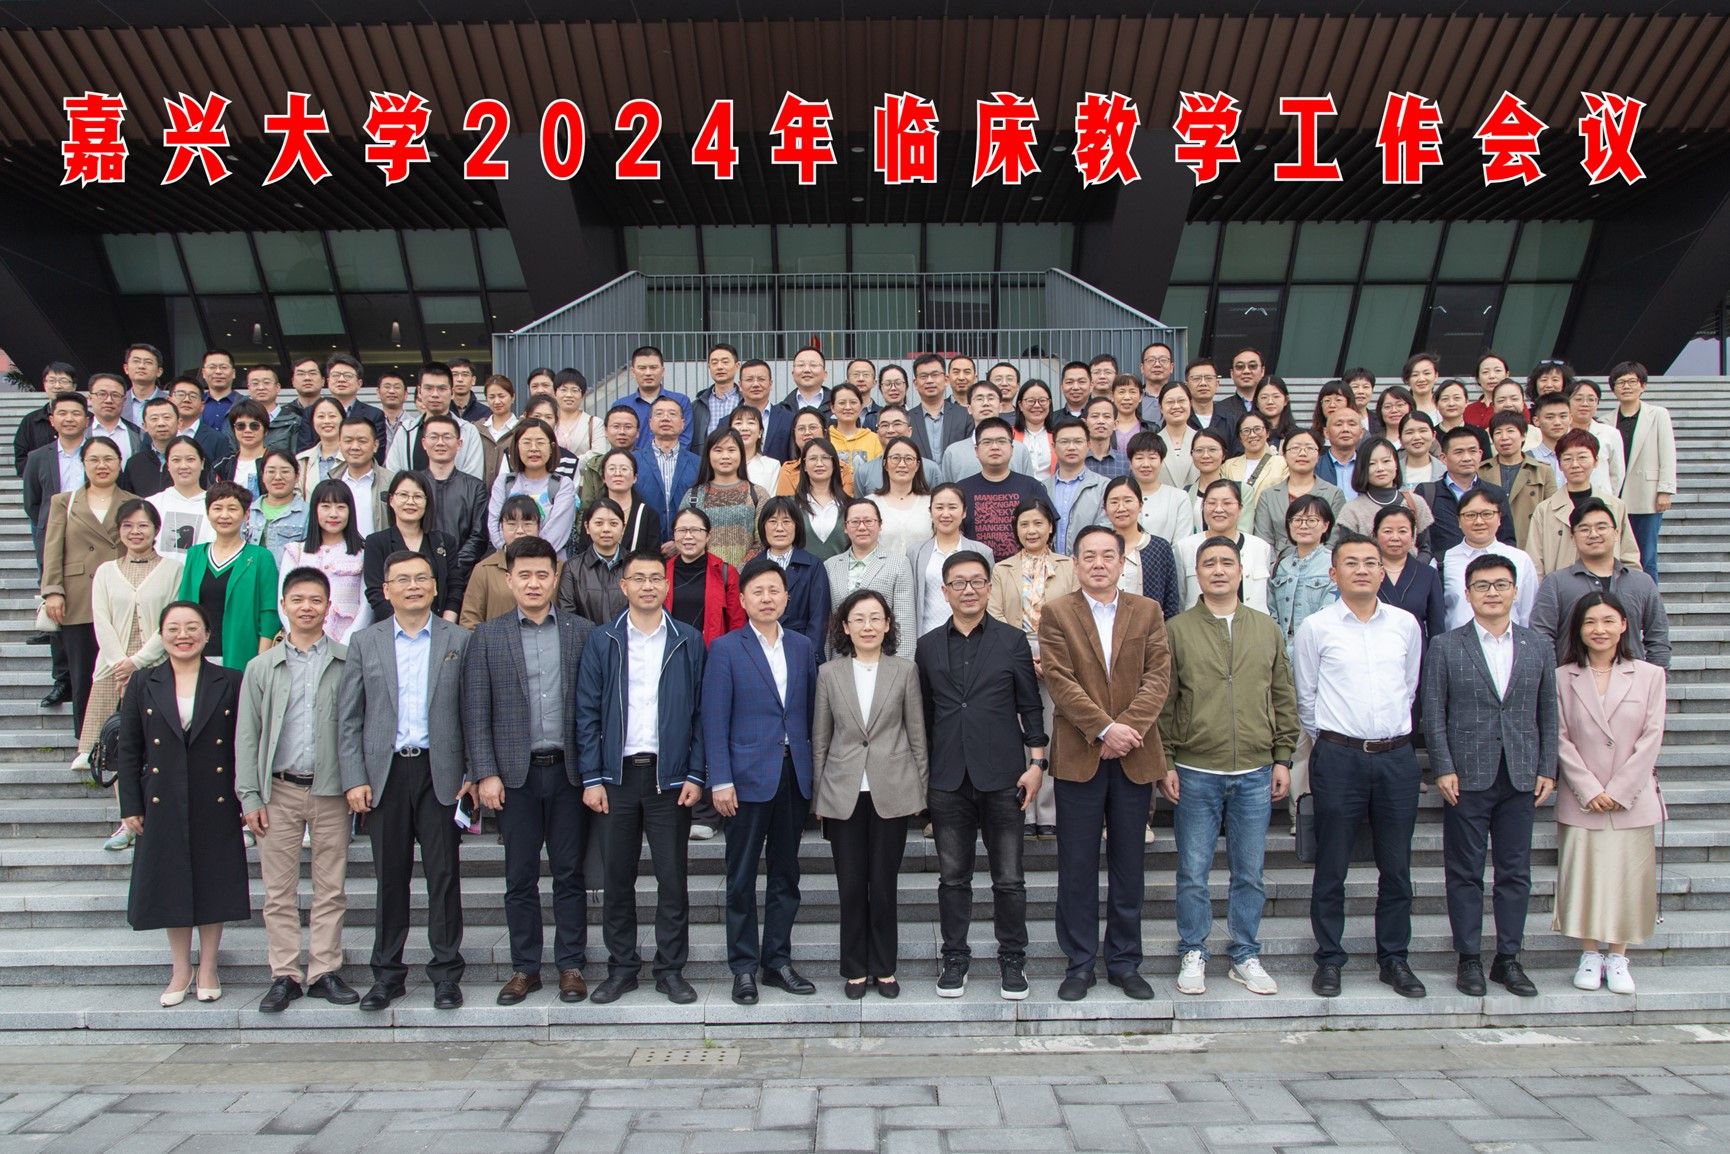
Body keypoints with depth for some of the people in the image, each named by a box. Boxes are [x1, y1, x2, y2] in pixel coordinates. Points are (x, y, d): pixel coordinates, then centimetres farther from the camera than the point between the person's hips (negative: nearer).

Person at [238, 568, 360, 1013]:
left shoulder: (349, 662, 1)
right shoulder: (261, 667, 7)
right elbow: (246, 735, 7)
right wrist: (250, 797, 1)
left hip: (331, 790, -1)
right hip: (280, 790, 1)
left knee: (330, 889, 6)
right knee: (279, 891, 6)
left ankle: (324, 972, 16)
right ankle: (284, 975, 15)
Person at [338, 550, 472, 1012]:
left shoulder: (459, 641, 5)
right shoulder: (365, 642, 8)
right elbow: (349, 718, 6)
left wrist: (474, 774, -3)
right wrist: (354, 779, -2)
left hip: (440, 772, -1)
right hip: (385, 772, 1)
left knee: (444, 874, 3)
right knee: (390, 876, 8)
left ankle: (446, 972, 13)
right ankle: (387, 973, 20)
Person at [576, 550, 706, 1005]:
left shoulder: (688, 641, 4)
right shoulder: (601, 641, 5)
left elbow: (701, 713, 3)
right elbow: (587, 713, 3)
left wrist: (695, 775, -4)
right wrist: (592, 778, -4)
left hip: (669, 775, -1)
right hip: (616, 775, 1)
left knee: (672, 878, 4)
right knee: (617, 878, 8)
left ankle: (671, 970, 17)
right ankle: (621, 968, 21)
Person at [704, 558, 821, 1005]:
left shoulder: (802, 646, 9)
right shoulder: (726, 648, -2)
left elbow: (811, 710, 11)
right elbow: (715, 719, -6)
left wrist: (815, 768, 5)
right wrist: (720, 780, -12)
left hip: (795, 774, 4)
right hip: (748, 776, -4)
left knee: (786, 874, 11)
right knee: (742, 878, 4)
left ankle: (778, 961, 23)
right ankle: (744, 968, 15)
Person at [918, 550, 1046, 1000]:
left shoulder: (1012, 640, 3)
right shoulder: (928, 646, 8)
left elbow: (1031, 707, 4)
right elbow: (923, 713, 11)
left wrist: (1037, 762, -3)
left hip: (1002, 777, -1)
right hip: (947, 780, 2)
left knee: (1008, 878, 5)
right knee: (953, 876, 9)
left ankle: (1012, 959, 20)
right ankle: (955, 957, 22)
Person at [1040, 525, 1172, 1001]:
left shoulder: (1148, 611, 9)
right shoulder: (1056, 613, 2)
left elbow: (1158, 675, -1)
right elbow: (1060, 680, -8)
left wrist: (1129, 727, -14)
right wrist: (1104, 728, -16)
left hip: (1134, 755, 2)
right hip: (1079, 755, -2)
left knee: (1128, 866, 10)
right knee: (1077, 866, 4)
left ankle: (1125, 962, 22)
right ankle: (1079, 964, 16)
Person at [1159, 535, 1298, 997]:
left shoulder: (1267, 629, 8)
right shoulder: (1176, 630, 0)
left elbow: (1283, 698, 11)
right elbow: (1164, 702, 0)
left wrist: (1283, 758, 6)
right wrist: (1165, 763, -4)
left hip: (1256, 772, 2)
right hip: (1195, 773, -2)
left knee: (1249, 872, 11)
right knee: (1193, 872, 5)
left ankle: (1246, 957, 24)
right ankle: (1193, 955, 20)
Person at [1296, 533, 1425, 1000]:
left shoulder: (1405, 624, 7)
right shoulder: (1315, 628, -1)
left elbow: (1410, 687, 17)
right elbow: (1305, 696, 5)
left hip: (1397, 755, 3)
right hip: (1338, 756, -3)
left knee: (1397, 867, 9)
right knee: (1331, 867, 3)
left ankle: (1394, 958, 22)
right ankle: (1329, 960, 15)